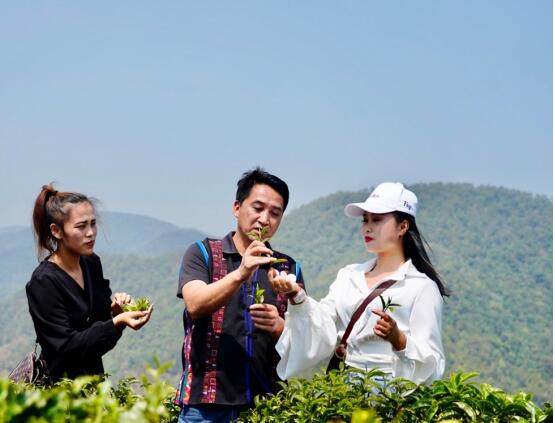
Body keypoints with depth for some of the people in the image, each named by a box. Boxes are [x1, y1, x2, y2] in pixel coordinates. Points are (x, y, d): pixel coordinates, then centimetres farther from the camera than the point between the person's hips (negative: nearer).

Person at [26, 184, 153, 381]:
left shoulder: (92, 263, 2)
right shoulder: (44, 282, -18)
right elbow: (67, 347, -20)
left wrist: (115, 310, -8)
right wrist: (117, 323, -28)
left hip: (95, 374, 6)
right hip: (60, 381, -6)